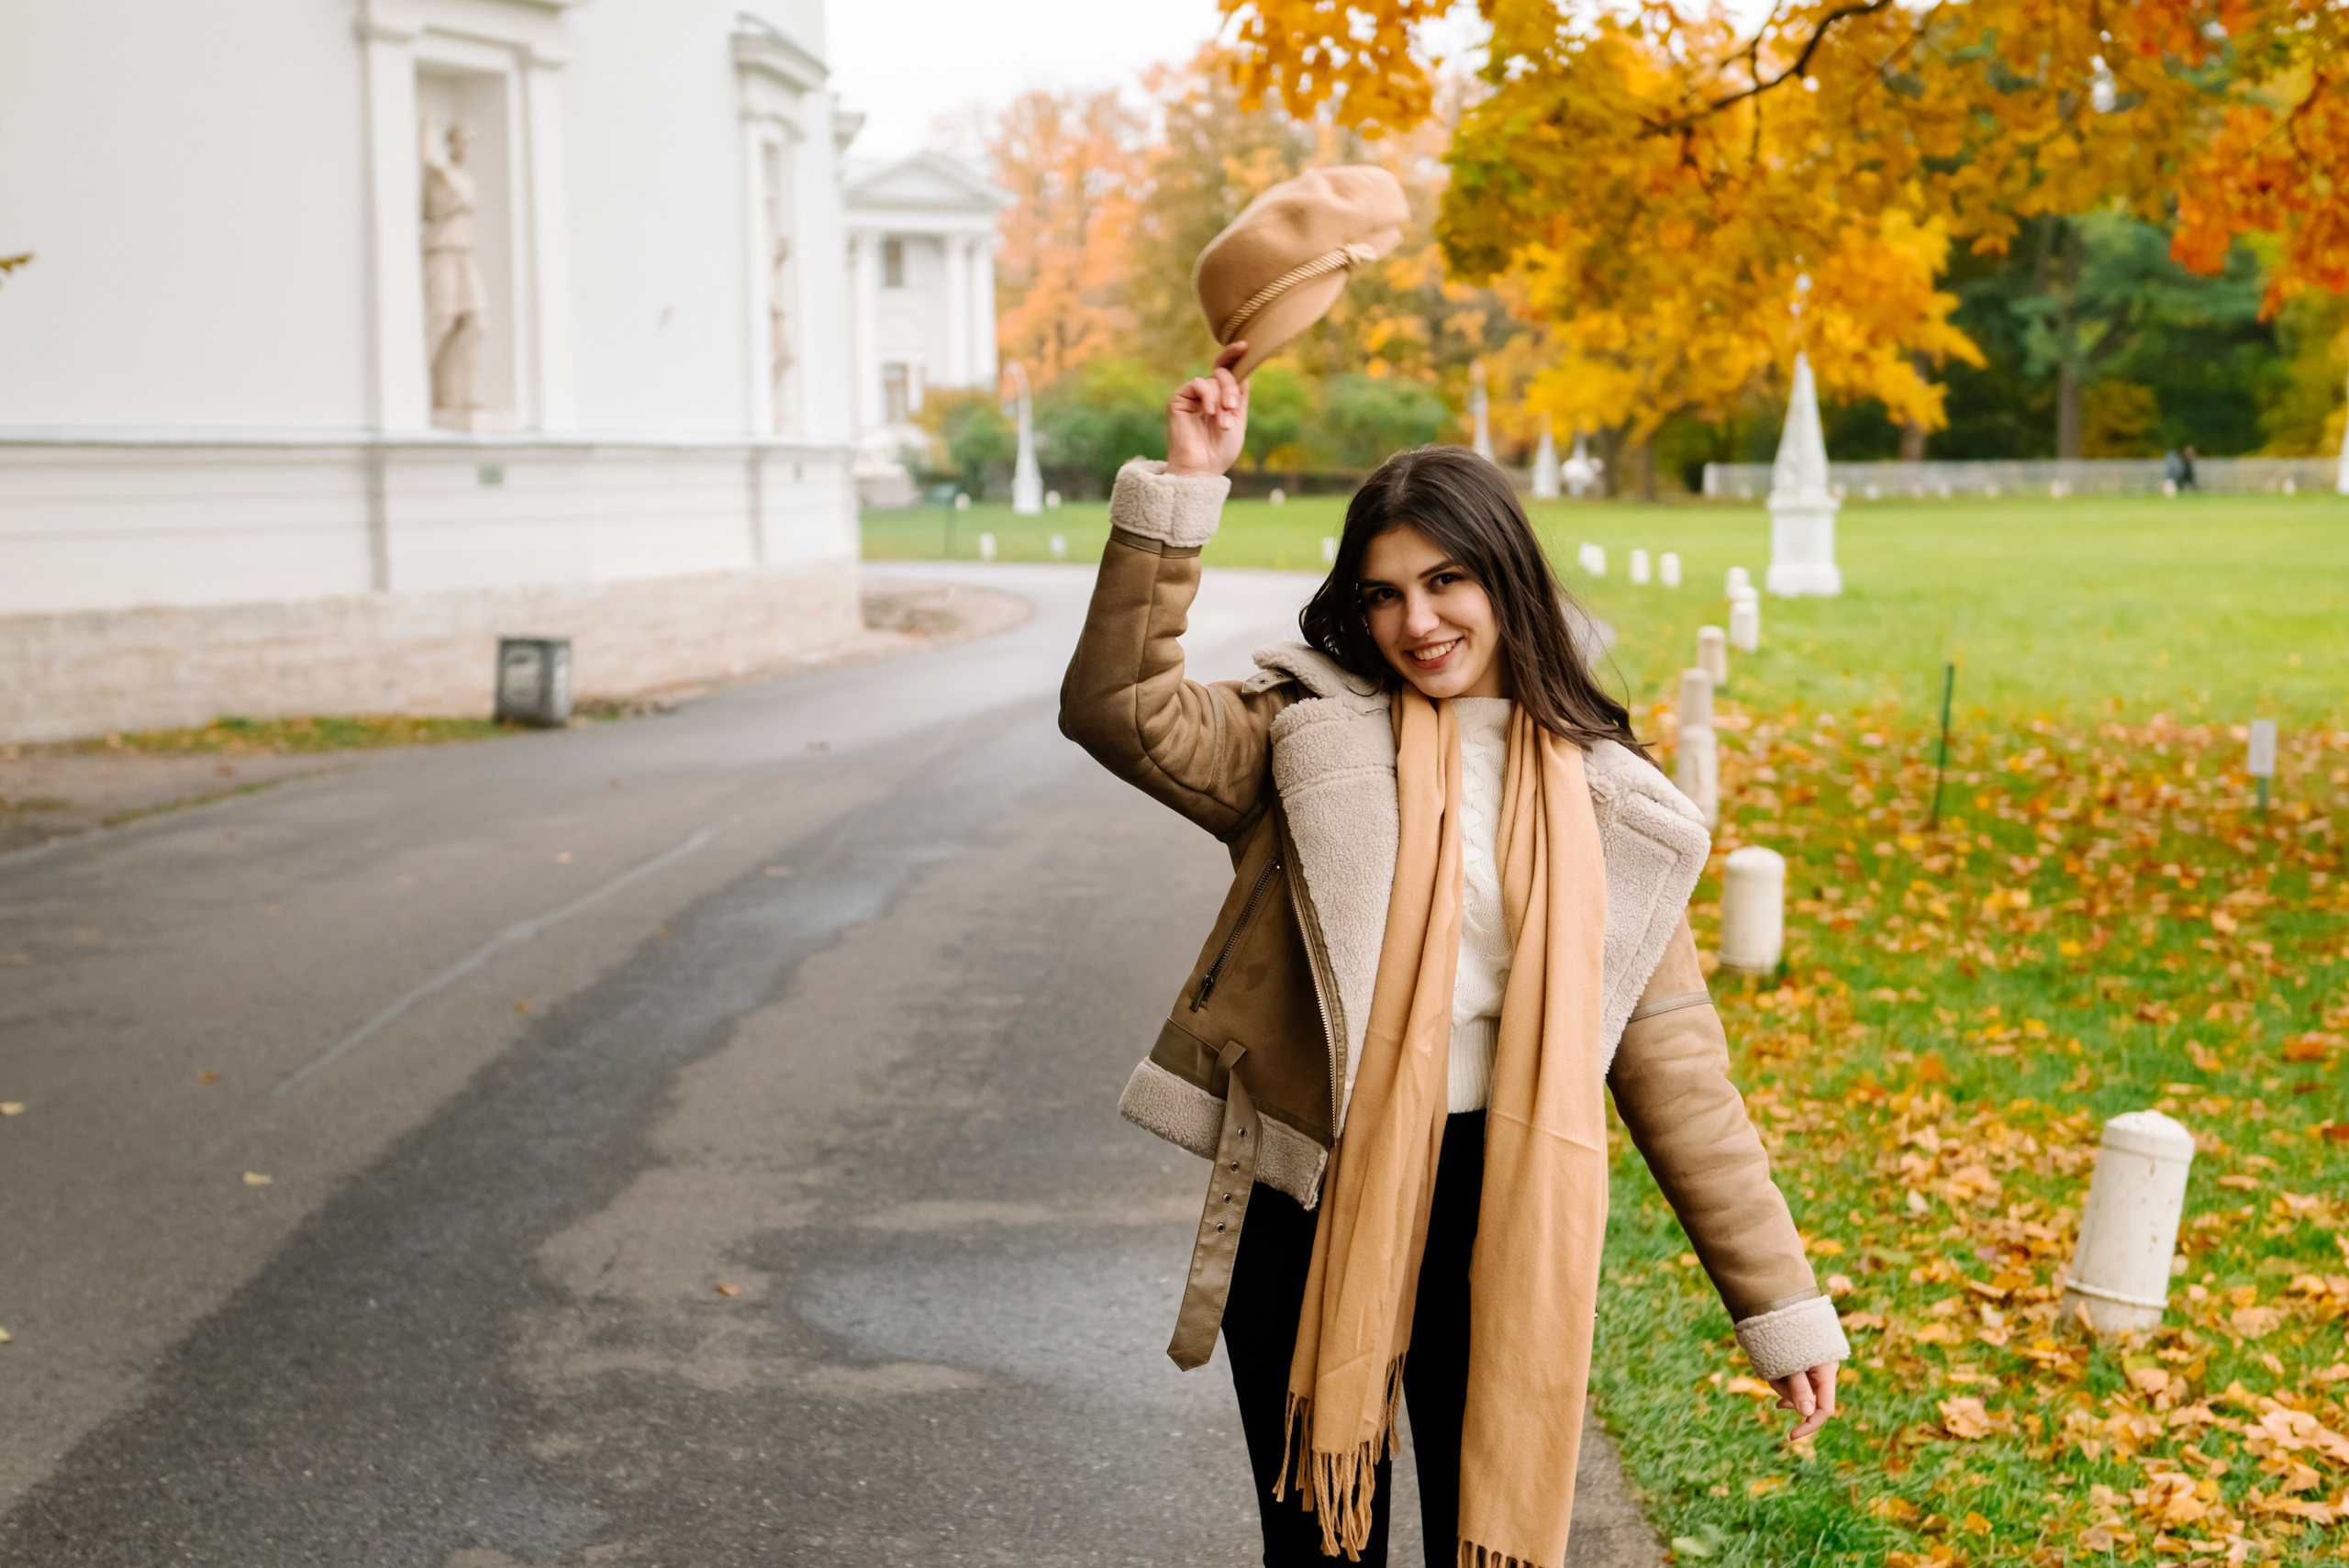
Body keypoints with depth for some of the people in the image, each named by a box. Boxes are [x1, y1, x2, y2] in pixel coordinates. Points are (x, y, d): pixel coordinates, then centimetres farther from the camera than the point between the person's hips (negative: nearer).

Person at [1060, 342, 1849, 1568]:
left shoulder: (1600, 802, 4)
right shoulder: (1310, 738, 2)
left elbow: (1675, 1066, 5)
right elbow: (1119, 708, -13)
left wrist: (1782, 1306, 4)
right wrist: (1183, 491, -18)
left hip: (1501, 1224, 1)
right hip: (1309, 1208, 0)